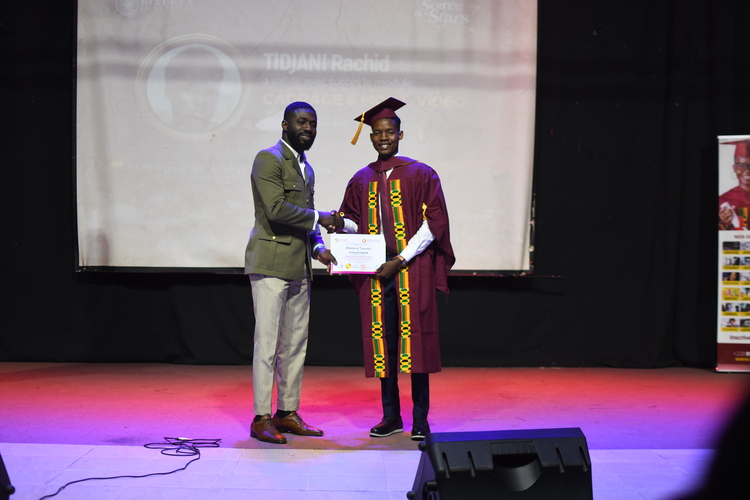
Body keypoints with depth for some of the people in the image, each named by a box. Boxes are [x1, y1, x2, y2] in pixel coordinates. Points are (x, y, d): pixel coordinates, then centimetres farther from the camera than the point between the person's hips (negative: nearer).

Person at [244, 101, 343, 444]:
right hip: (271, 265, -9)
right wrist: (319, 218, -11)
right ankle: (261, 419, 3)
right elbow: (276, 209, -19)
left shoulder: (306, 168, 21)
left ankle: (287, 413, 20)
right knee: (267, 344, -5)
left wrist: (318, 247, 5)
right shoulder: (268, 159, -7)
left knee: (295, 345, 11)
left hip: (299, 268, 9)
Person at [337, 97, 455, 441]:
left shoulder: (420, 174, 1)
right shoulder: (362, 180, 13)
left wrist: (400, 260, -13)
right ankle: (391, 416, 15)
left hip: (413, 271, -3)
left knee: (415, 341, -4)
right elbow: (354, 220, 18)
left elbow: (433, 223, -5)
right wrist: (342, 223, -7)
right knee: (381, 341, 4)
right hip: (375, 271, 4)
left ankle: (420, 419, 5)